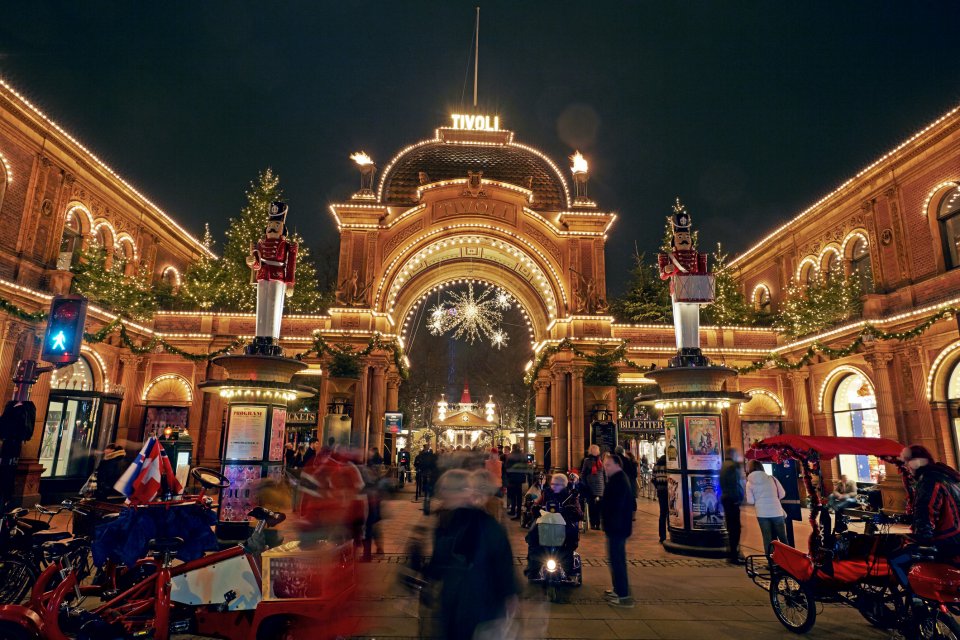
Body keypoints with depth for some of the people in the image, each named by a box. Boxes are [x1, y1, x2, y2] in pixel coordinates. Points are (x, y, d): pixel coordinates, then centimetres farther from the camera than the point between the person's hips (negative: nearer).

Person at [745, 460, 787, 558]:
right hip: (776, 512, 0)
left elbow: (750, 501, -2)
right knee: (782, 538, 15)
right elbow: (782, 494, 4)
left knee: (768, 539, 8)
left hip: (762, 514, 0)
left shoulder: (749, 483, 0)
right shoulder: (771, 478, 0)